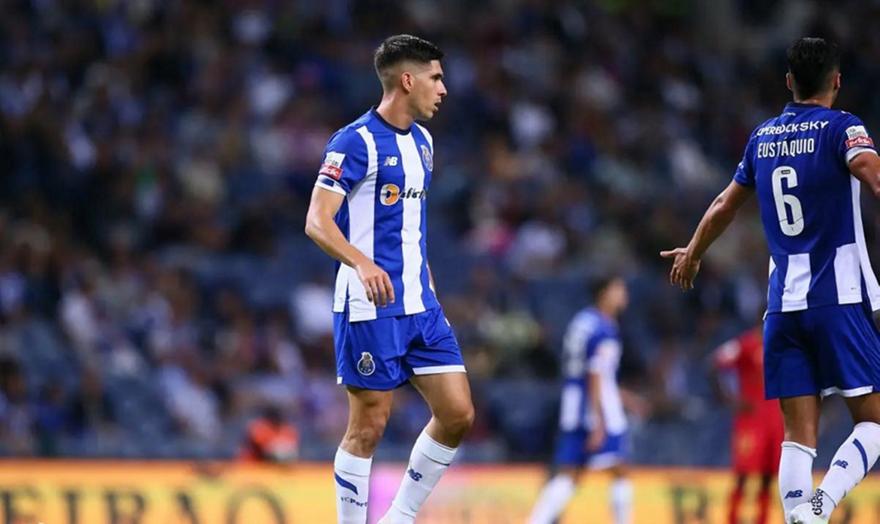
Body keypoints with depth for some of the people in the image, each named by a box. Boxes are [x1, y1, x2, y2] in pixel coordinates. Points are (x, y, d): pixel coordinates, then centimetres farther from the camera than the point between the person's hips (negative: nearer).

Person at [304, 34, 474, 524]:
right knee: (370, 426, -4)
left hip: (420, 304, 8)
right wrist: (362, 263, -36)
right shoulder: (356, 142, -12)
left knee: (458, 413, 2)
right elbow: (317, 221, -19)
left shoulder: (422, 140, 13)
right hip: (370, 306, -8)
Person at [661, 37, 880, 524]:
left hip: (783, 303, 5)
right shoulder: (840, 128, -2)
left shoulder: (763, 136, 15)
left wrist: (691, 253, 46)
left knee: (799, 435, 5)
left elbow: (725, 204, 29)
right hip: (840, 298, -5)